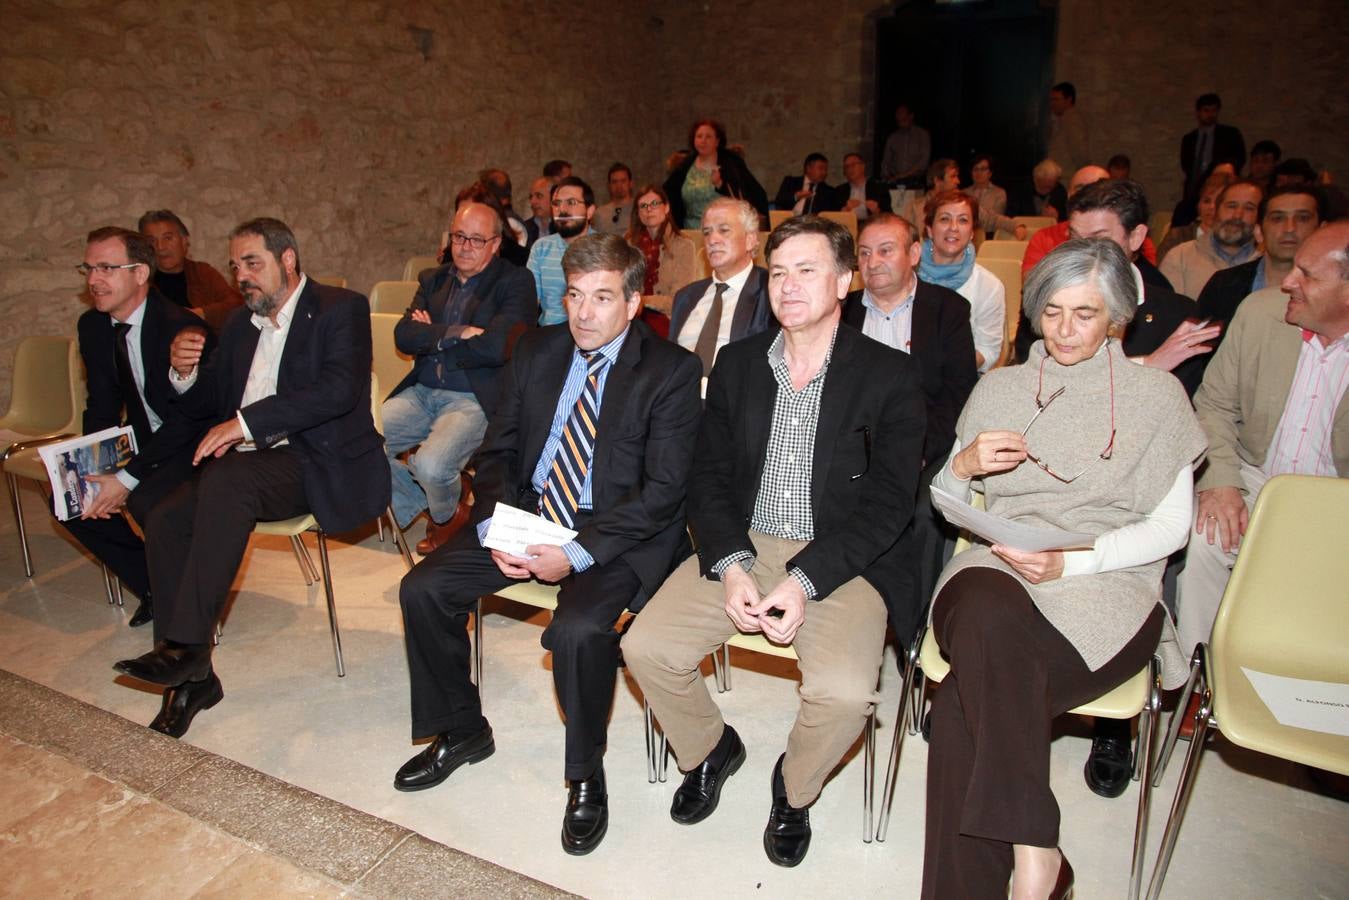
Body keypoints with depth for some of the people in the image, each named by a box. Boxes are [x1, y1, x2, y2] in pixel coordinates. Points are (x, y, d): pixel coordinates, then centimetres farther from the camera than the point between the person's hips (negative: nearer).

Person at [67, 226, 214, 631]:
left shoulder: (181, 327, -23)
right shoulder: (92, 326, 2)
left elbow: (188, 419, -24)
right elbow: (102, 407, 7)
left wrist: (127, 478, -26)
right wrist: (93, 472, -10)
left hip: (196, 443, -8)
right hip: (145, 439, 8)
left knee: (146, 500, -32)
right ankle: (153, 587, 9)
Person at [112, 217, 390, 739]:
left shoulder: (341, 309, -3)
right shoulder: (240, 325, 20)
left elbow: (340, 389, -20)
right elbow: (208, 404, 23)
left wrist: (247, 421, -24)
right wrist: (185, 372, -1)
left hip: (320, 466, -7)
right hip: (249, 464, 7)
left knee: (225, 479, -33)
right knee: (165, 520, -16)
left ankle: (188, 646, -26)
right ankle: (190, 679, -9)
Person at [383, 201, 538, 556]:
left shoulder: (516, 283, -2)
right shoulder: (433, 280, 16)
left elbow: (496, 347, -17)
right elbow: (403, 336, 2)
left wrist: (433, 338, -4)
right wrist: (456, 334, -13)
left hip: (474, 399, -6)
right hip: (421, 393, 6)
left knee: (431, 464, -29)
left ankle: (446, 516, 9)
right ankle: (423, 505, 14)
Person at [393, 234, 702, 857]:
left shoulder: (670, 371, -10)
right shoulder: (536, 351, 6)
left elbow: (663, 491, -15)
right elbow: (496, 451, 8)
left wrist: (578, 553, -22)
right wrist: (499, 527, -10)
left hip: (619, 533, -5)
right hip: (528, 517, 6)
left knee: (579, 629, -31)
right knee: (422, 589, -6)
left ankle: (586, 775, -1)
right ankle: (460, 731, 18)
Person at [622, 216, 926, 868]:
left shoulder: (889, 376, -4)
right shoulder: (738, 363, 8)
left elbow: (889, 502, -9)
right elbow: (708, 476, 6)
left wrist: (804, 579, -20)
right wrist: (731, 565, -12)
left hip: (840, 560, -3)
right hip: (741, 546, 4)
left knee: (843, 692, -27)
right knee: (645, 647, -13)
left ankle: (795, 789, 10)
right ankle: (710, 749, 20)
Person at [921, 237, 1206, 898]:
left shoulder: (1156, 394, 10)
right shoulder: (999, 388, 17)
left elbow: (1170, 526, 4)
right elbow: (946, 503, 18)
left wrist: (1070, 561, -12)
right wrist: (963, 465, -6)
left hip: (1107, 583, -2)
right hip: (998, 570, 2)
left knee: (968, 700, -31)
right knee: (988, 617, -37)